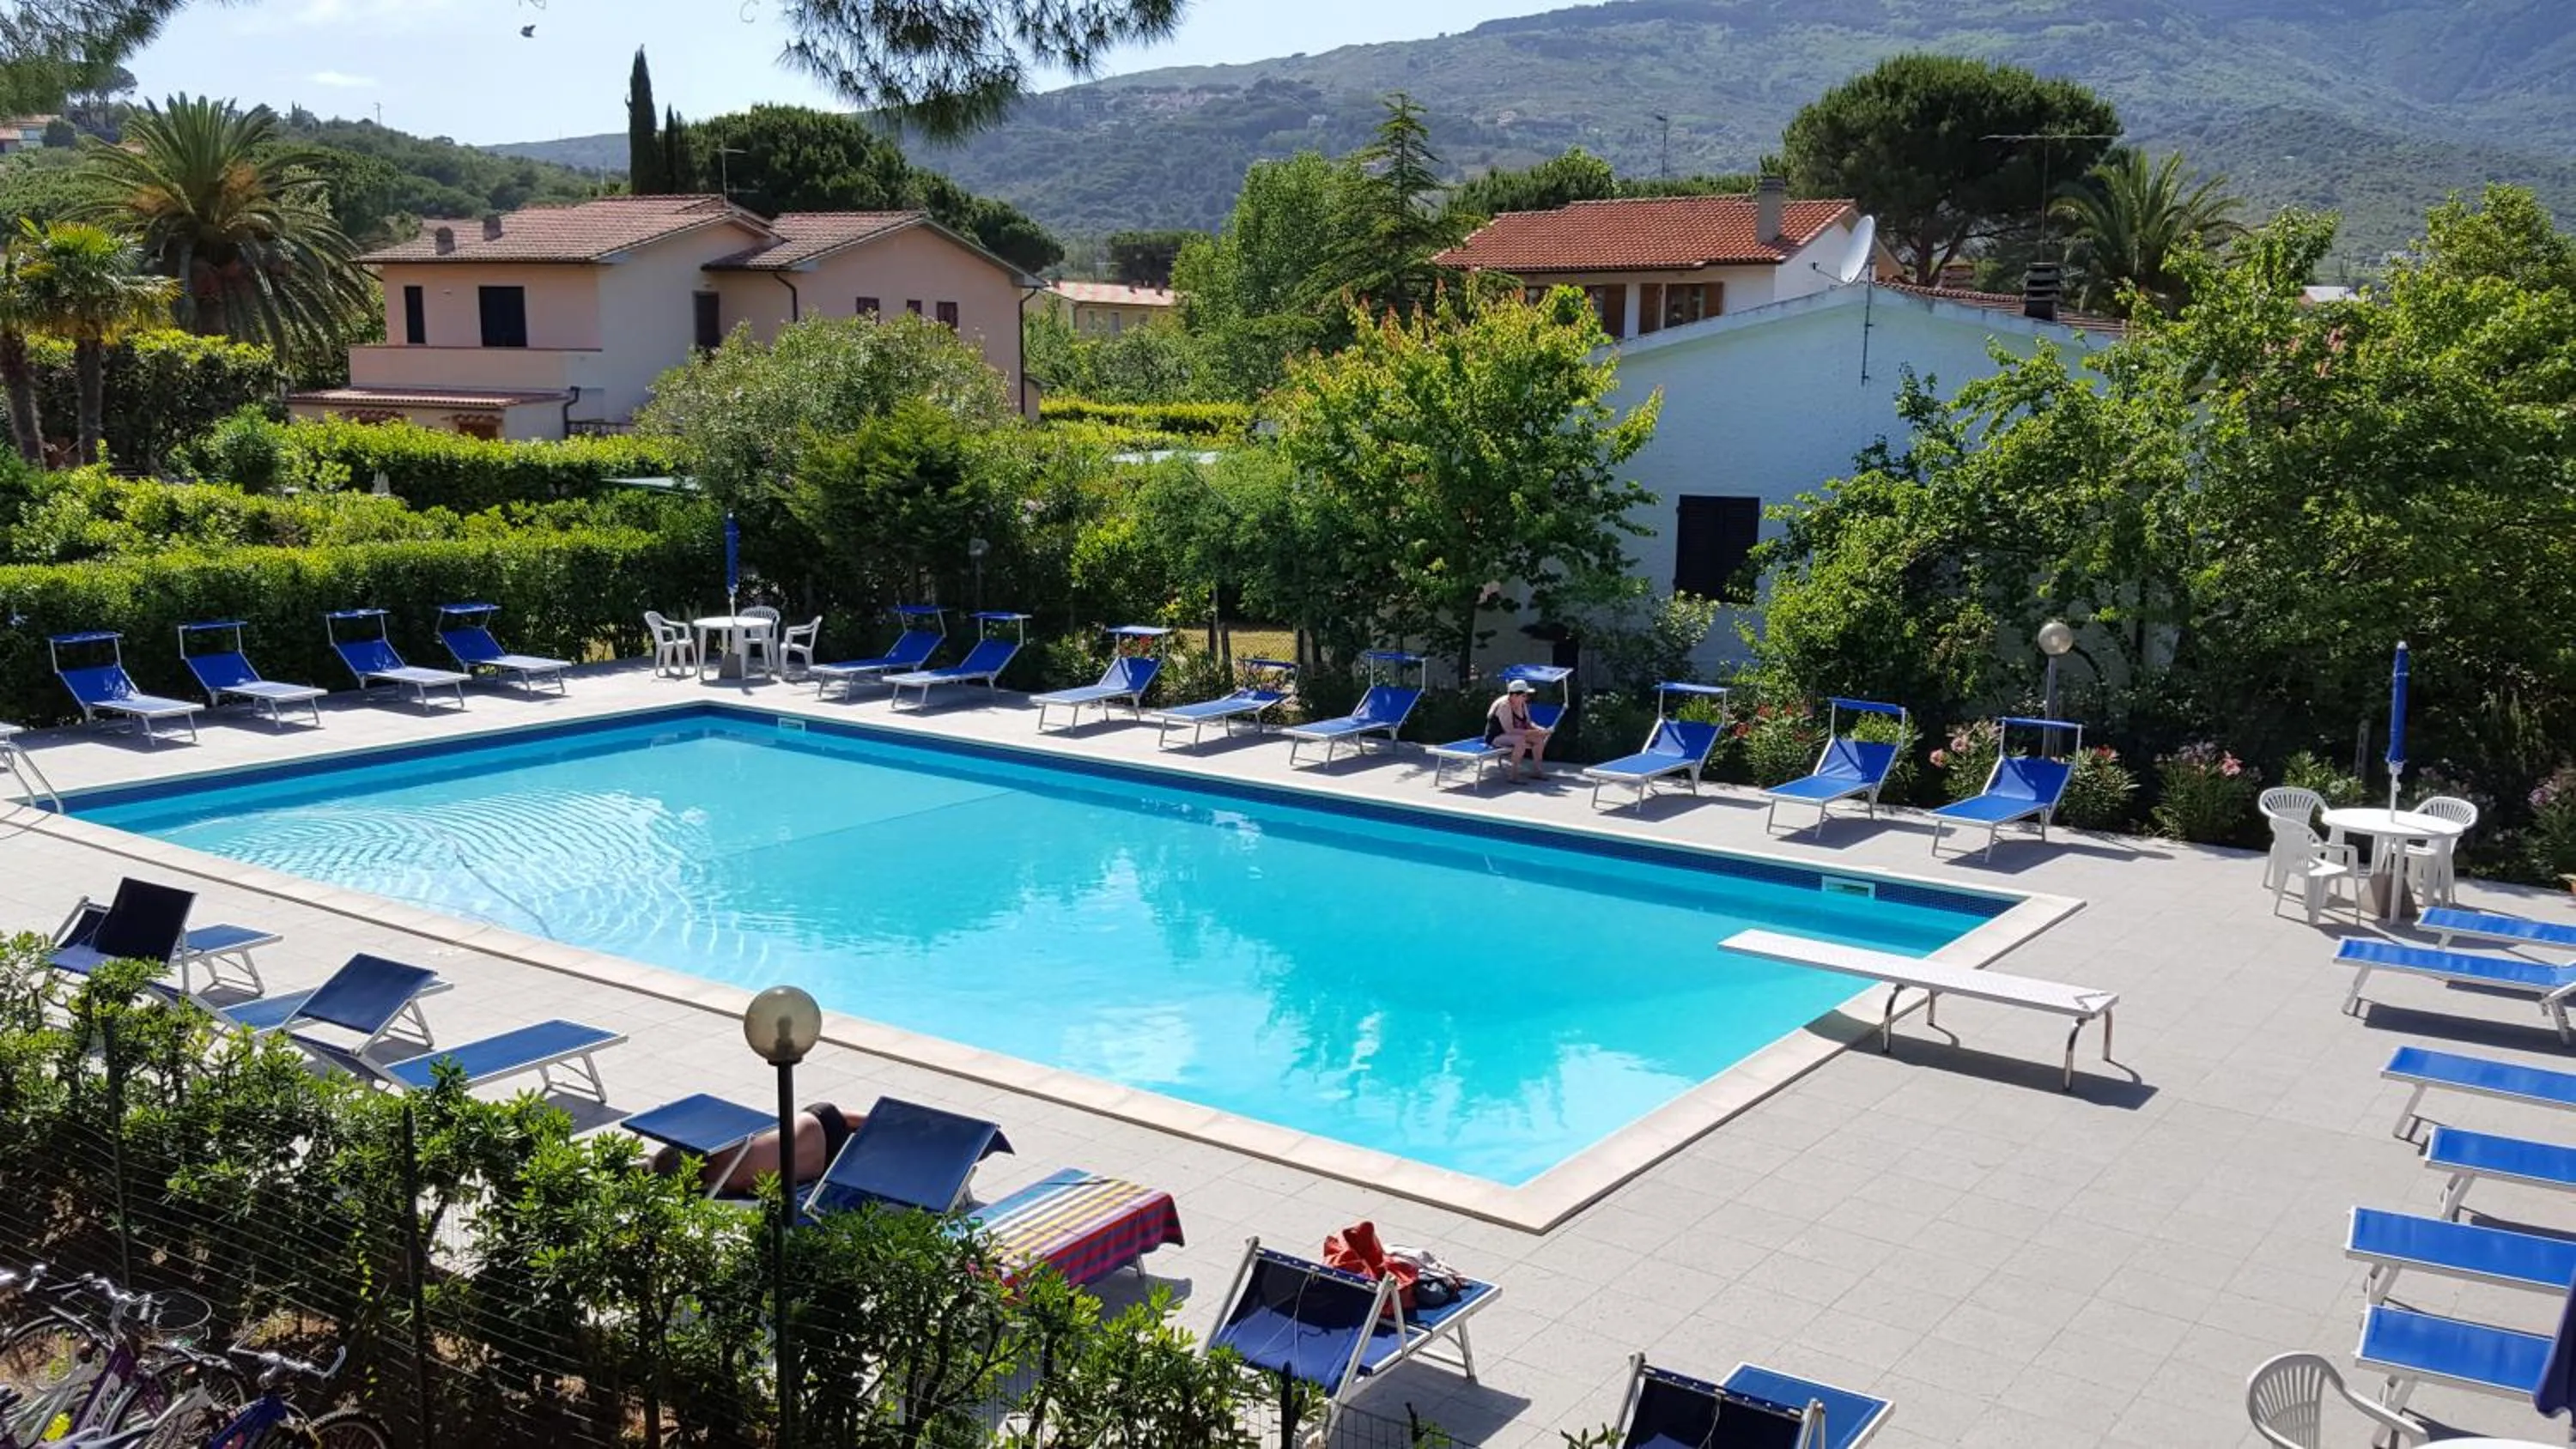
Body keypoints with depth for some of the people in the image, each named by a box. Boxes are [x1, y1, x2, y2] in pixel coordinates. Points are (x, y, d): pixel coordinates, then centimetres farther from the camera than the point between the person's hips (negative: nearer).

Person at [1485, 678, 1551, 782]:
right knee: (1520, 740, -35)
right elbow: (1509, 730, -32)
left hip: (1512, 735, 9)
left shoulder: (1522, 704, 2)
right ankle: (1514, 775, -29)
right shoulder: (1504, 705, -26)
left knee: (1539, 738, -2)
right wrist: (1531, 732, -32)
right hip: (1495, 737, -9)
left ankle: (1536, 770, 6)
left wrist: (1539, 729, -15)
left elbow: (1528, 723, 6)